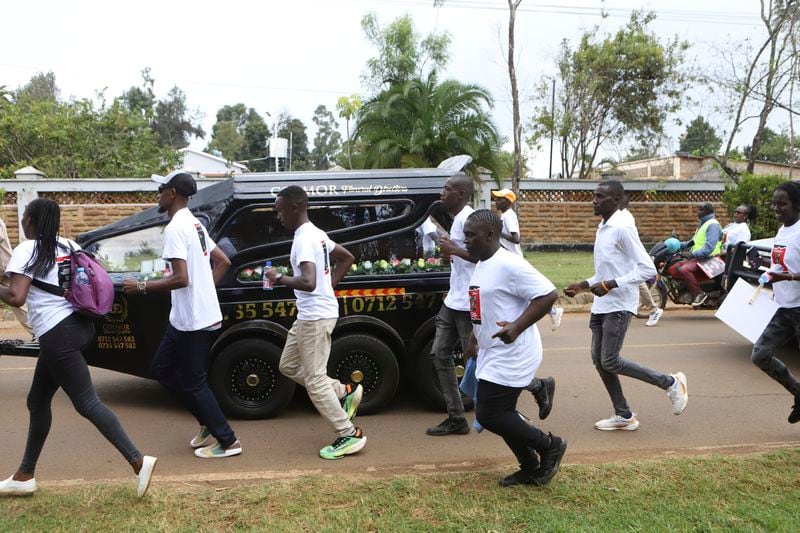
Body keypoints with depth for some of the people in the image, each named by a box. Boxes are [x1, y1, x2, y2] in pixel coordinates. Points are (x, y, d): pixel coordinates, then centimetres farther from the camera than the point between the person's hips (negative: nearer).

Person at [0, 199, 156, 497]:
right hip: (78, 325, 9)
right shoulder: (68, 246, 13)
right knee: (38, 401, 18)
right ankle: (24, 476, 28)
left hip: (57, 335, -9)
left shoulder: (26, 251, -8)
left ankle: (138, 462, -14)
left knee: (87, 403, -8)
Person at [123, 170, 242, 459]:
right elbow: (223, 261, 17)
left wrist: (140, 287, -15)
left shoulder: (175, 228, -18)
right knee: (161, 368, 20)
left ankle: (228, 441, 12)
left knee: (193, 382, 1)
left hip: (193, 321, -10)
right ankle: (209, 425, 25)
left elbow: (181, 279, -26)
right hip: (184, 317, 10)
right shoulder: (195, 224, 13)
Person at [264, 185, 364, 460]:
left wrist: (278, 278, -18)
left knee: (314, 380, -2)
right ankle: (344, 392, 22)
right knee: (288, 366, 20)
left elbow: (308, 283, -33)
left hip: (316, 317, -10)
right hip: (310, 315, 10)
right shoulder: (316, 234, 11)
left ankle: (349, 435, 7)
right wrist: (330, 284, 15)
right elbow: (347, 257, 22)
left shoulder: (304, 239, -20)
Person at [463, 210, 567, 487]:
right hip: (493, 356, 10)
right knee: (501, 412, 14)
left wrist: (517, 327, -27)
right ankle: (531, 469, 30)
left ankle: (550, 445, 11)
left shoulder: (509, 265, -20)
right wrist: (473, 337, 21)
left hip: (511, 356, -10)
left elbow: (548, 294, -23)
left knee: (488, 414, -8)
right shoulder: (481, 265, 11)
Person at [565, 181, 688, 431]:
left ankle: (671, 383, 9)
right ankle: (623, 415, 19)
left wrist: (611, 285, -24)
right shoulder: (602, 228, 13)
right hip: (601, 305, 9)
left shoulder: (623, 229, -15)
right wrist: (583, 285, 13)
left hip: (618, 306, -9)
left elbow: (648, 268, -20)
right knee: (599, 360, 7)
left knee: (610, 361, -8)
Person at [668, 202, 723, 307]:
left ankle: (699, 294, -22)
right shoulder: (703, 224, 23)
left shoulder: (713, 225, -11)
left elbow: (709, 247, -23)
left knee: (683, 270, -32)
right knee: (673, 269, -5)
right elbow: (696, 242, 29)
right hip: (697, 258, 10)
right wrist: (680, 245, 18)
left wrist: (693, 254, -26)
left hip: (707, 259, -10)